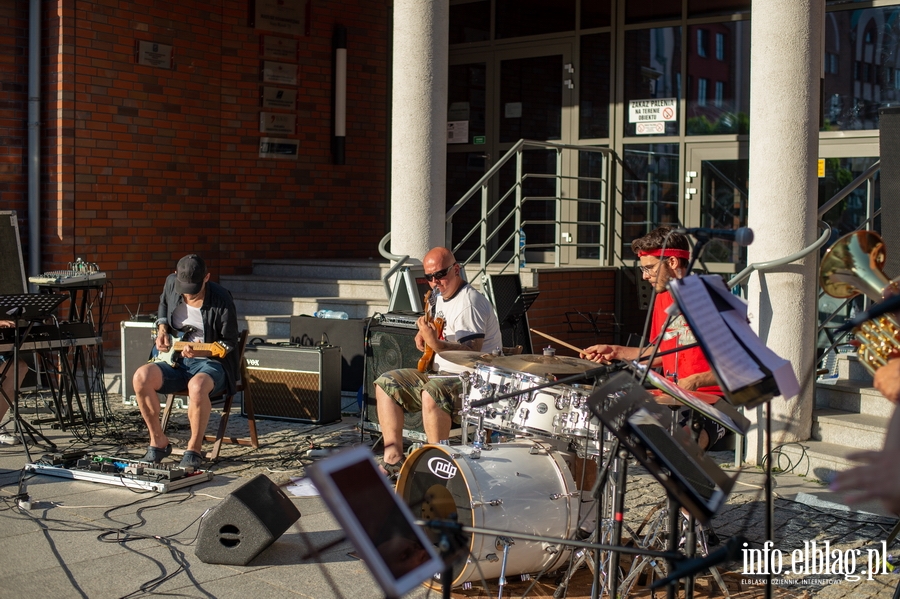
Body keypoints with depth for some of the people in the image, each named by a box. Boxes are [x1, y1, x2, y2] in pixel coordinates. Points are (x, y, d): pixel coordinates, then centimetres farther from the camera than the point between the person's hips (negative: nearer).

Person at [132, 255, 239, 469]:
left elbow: (229, 344, -11)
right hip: (177, 362, 5)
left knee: (197, 386, -40)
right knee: (141, 377, -24)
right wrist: (162, 330, 5)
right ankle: (159, 442, -7)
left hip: (211, 363, -5)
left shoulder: (221, 300, -18)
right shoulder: (171, 283, -2)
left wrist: (200, 352, -26)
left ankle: (194, 449, -19)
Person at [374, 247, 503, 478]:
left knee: (433, 392, -38)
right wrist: (425, 333, 8)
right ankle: (394, 458, 1)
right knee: (386, 383, 3)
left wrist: (437, 345, -42)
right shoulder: (442, 297, 11)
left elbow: (472, 354, -28)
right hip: (442, 375, 10)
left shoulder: (468, 302, -18)